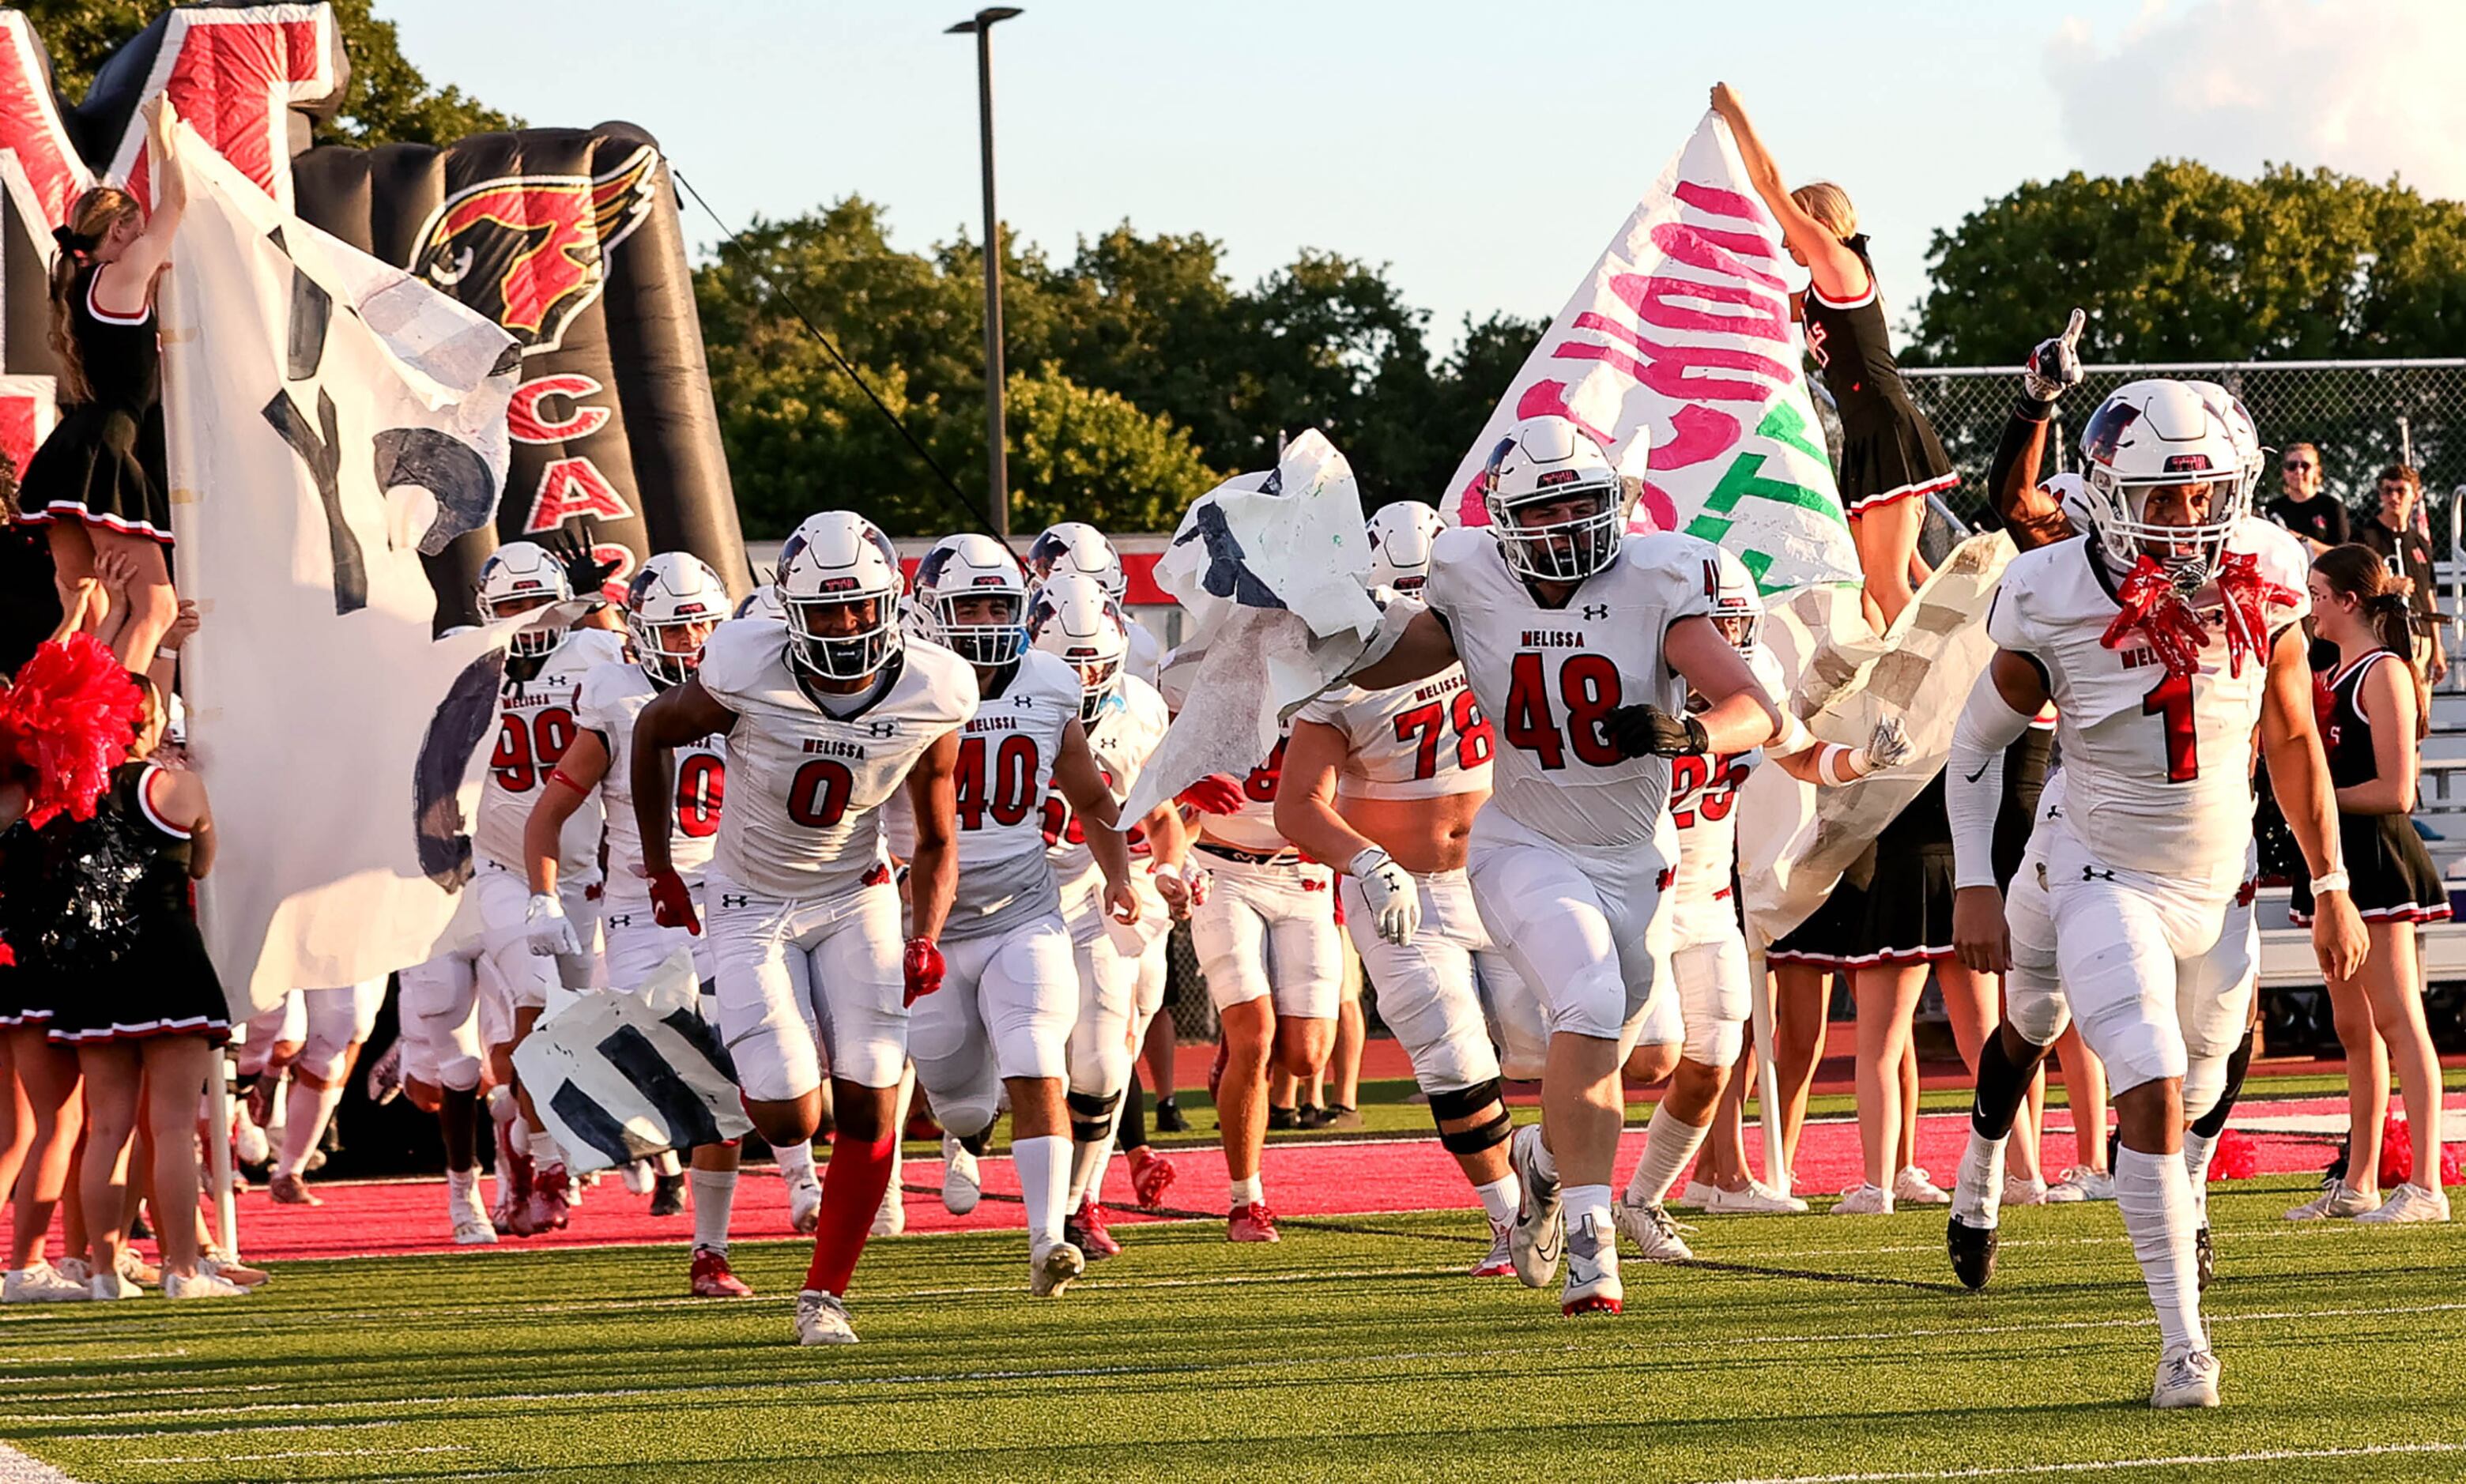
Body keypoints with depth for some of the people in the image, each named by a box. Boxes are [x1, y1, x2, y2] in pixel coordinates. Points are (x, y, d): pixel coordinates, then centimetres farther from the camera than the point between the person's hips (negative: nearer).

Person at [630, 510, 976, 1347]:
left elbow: (936, 843, 0)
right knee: (790, 1117, -15)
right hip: (751, 906, -2)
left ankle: (825, 1294, 9)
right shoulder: (747, 674, -23)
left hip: (855, 899, 2)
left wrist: (925, 938, -15)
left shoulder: (928, 698, -15)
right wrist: (659, 871, 4)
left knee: (868, 1106, -8)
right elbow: (654, 731, -1)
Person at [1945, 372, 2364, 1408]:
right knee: (2153, 1092, -20)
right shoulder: (2058, 598, -15)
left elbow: (2293, 743, 7)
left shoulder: (2262, 581, -7)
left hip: (2219, 888, 4)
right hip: (2107, 882, -4)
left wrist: (2331, 885, 8)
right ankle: (2184, 1346, -17)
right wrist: (1973, 886, -5)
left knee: (2199, 1089, 18)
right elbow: (1977, 743, 0)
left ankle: (2175, 1193, 55)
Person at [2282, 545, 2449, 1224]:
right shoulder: (2333, 678, 17)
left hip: (2377, 856, -10)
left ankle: (2426, 1186, -14)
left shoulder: (2384, 673, -11)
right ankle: (2358, 1185, 17)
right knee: (2354, 1029, 12)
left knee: (2398, 1020, -11)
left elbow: (2395, 791, -17)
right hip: (2338, 862, 10)